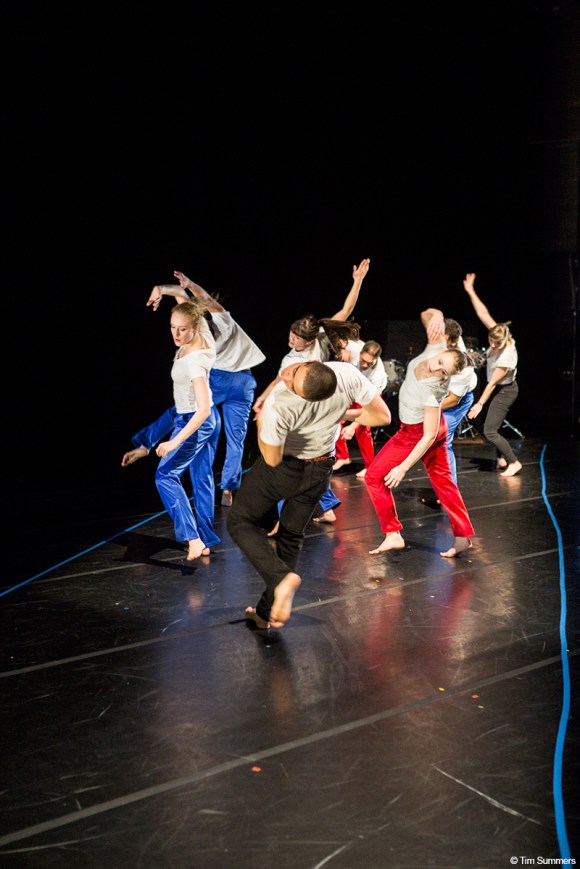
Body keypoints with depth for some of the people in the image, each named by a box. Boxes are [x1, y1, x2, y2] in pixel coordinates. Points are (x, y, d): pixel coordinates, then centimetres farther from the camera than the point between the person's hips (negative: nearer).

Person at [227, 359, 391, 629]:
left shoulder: (278, 406, -37)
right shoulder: (348, 373, -27)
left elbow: (272, 460, -21)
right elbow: (383, 416, -12)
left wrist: (261, 423, -5)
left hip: (283, 467, -5)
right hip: (319, 470, 5)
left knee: (240, 521, 13)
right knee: (291, 536, 20)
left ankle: (281, 577, -11)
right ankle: (267, 612, 25)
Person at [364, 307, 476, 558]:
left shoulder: (432, 388, -37)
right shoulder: (435, 347, -22)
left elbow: (429, 436, -33)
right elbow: (427, 314, -9)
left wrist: (403, 468, -31)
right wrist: (437, 317, -34)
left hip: (415, 434, -8)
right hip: (435, 427, 8)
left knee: (374, 476, 2)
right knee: (443, 482, 16)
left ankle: (393, 535, 4)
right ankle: (463, 536, 21)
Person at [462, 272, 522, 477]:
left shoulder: (507, 356, -31)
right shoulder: (497, 335, -14)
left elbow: (493, 382, -26)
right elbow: (483, 313, -10)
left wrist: (480, 403, -22)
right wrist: (471, 292, -12)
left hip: (505, 391, -8)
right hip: (499, 390, 8)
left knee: (489, 432, -9)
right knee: (495, 426, 17)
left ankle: (514, 462, -1)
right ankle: (502, 458, 31)